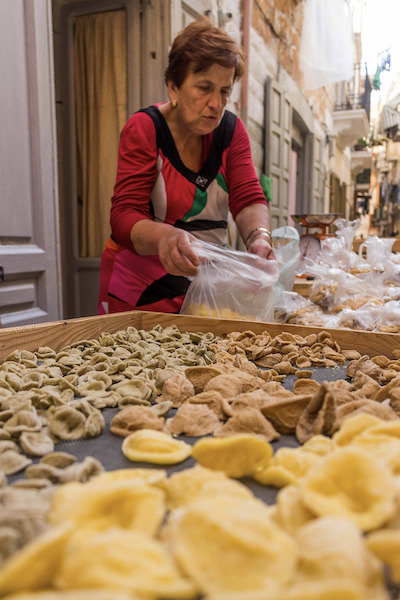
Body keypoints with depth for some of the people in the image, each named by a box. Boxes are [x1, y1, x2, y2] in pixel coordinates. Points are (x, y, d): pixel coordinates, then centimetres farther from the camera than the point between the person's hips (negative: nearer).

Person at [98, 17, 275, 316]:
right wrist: (164, 236, -43)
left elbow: (248, 198, -8)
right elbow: (124, 217, -21)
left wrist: (259, 237, -31)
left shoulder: (231, 130, 2)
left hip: (207, 287, 4)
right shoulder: (144, 128, -11)